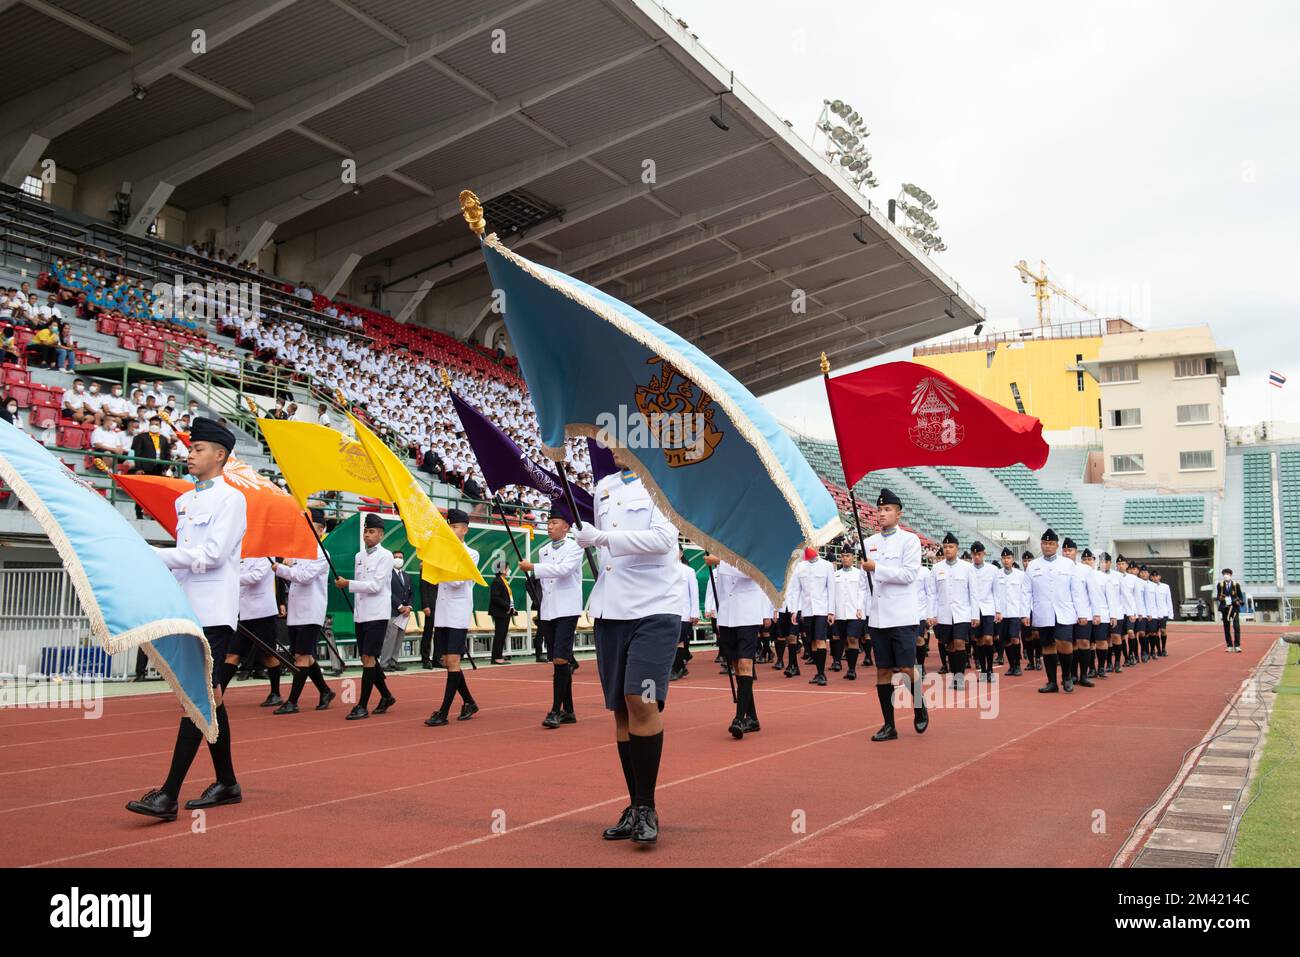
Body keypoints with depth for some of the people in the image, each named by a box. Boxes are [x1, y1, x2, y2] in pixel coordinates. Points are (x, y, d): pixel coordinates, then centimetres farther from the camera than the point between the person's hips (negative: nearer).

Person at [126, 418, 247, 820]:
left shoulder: (231, 499, -6)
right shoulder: (184, 501, 17)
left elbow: (212, 555, -15)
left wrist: (153, 554, -14)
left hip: (214, 613, -8)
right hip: (188, 610, 8)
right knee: (209, 696, 12)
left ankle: (169, 795, -15)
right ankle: (226, 784, 21)